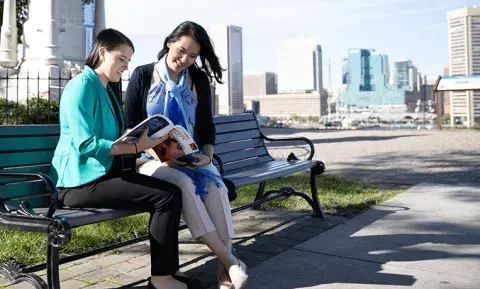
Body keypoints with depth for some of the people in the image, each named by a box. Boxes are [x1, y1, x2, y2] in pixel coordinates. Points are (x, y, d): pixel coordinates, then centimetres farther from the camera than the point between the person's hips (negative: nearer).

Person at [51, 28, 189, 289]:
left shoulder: (106, 90, 18)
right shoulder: (82, 85, -12)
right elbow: (86, 144, -22)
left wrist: (144, 143, 2)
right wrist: (136, 147, -20)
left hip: (105, 173, 9)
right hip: (82, 181, -9)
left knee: (172, 191, -6)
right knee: (166, 198, -19)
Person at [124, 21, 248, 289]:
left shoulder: (199, 81, 11)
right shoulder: (143, 75, 2)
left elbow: (207, 126, 10)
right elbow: (131, 126, -1)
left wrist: (207, 155, -11)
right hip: (152, 160, -2)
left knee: (215, 184, -30)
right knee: (183, 183, -35)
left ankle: (224, 267, -30)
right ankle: (228, 259, -32)